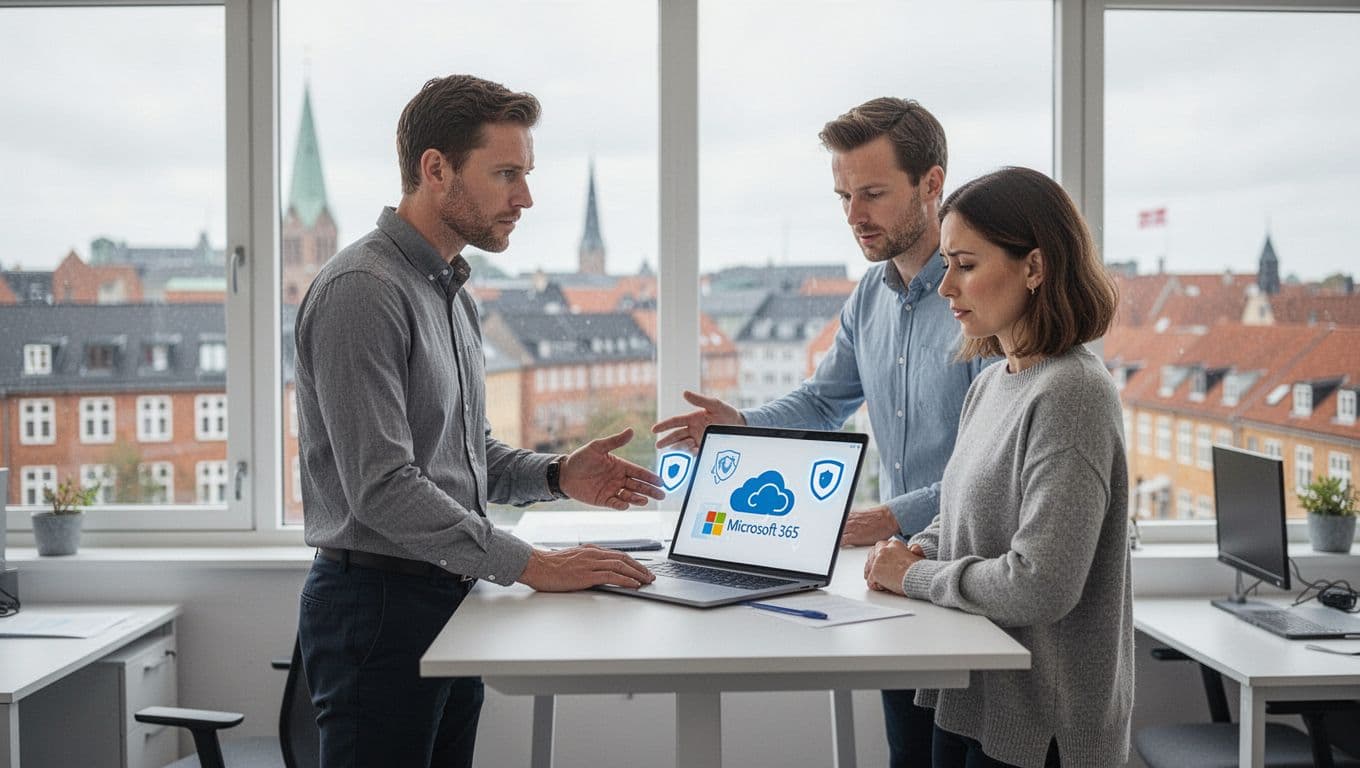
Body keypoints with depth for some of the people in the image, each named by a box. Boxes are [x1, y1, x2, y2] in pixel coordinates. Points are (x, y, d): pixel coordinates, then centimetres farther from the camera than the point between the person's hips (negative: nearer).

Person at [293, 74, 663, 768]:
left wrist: (555, 475, 4)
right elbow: (383, 487, -23)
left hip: (447, 602, 9)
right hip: (379, 603, -9)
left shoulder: (448, 290, 15)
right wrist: (532, 565, -21)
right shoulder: (363, 291, -17)